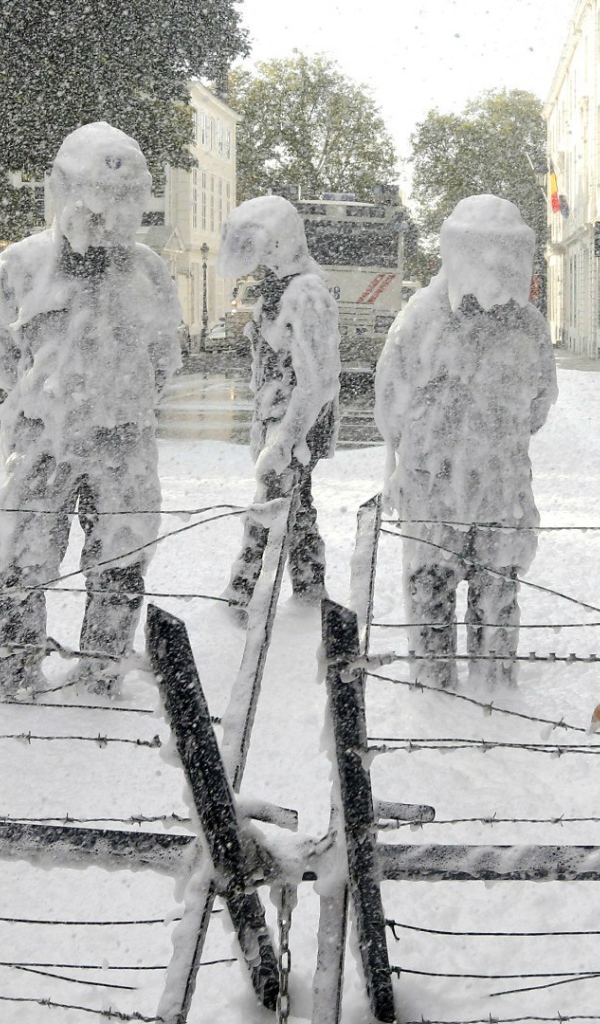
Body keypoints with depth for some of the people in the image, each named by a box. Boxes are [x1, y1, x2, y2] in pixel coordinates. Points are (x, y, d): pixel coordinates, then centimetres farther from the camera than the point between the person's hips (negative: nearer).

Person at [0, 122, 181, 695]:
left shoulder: (147, 271, 5)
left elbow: (164, 356, 16)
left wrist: (127, 408, 9)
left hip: (122, 443, 1)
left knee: (118, 570, 7)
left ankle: (101, 670, 24)